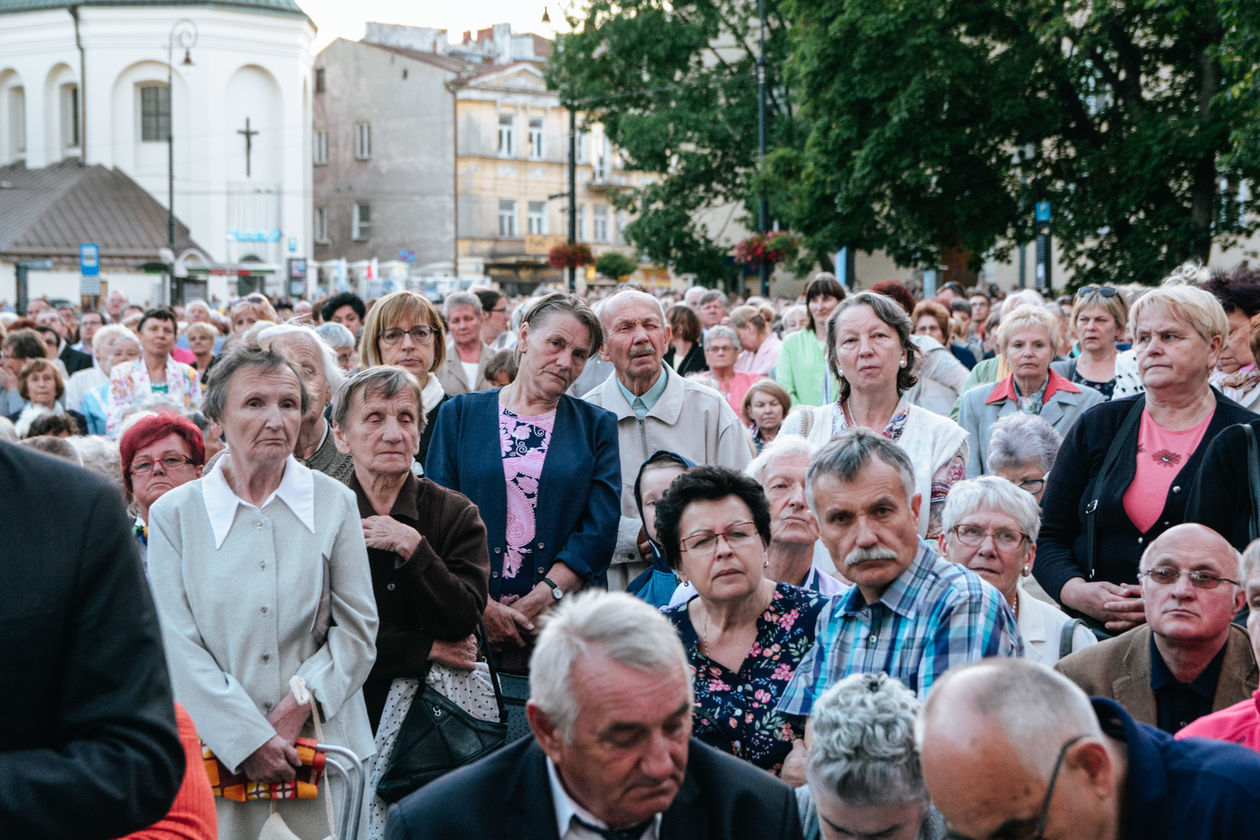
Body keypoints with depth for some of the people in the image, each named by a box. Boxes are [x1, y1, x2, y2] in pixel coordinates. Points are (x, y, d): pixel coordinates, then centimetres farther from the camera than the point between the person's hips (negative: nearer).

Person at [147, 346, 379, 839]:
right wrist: (248, 740, -11)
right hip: (218, 753, -1)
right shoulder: (173, 514, 1)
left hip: (323, 743, 1)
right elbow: (178, 646, -4)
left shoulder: (335, 503, 5)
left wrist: (297, 707, -10)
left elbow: (357, 629, 3)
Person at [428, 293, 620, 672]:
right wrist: (482, 605, -11)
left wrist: (541, 599, -12)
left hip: (564, 623, 0)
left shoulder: (597, 427, 10)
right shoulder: (460, 414, 9)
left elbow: (600, 528, 0)